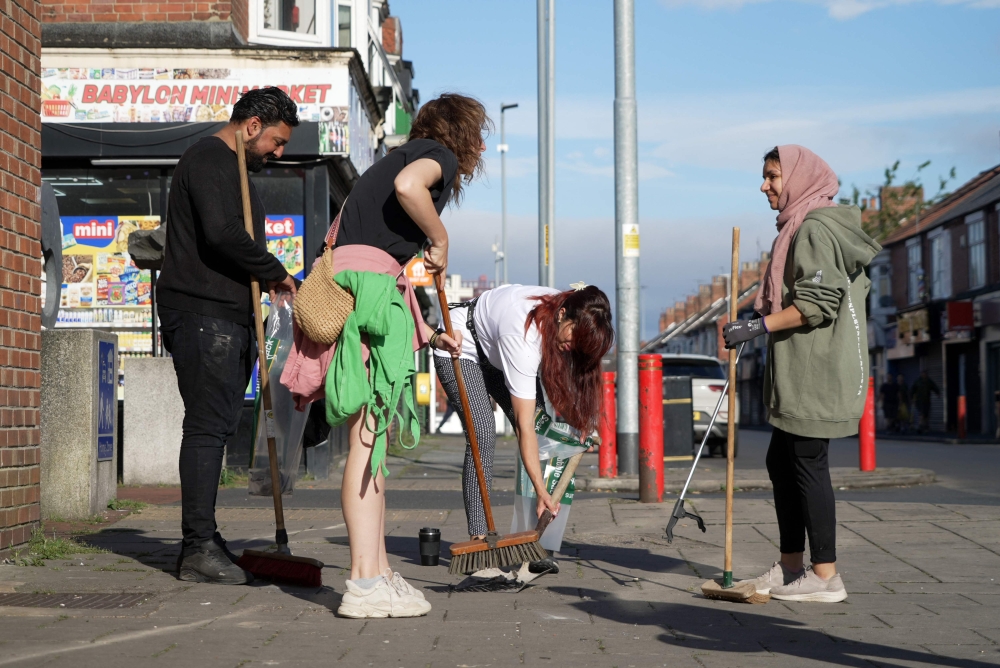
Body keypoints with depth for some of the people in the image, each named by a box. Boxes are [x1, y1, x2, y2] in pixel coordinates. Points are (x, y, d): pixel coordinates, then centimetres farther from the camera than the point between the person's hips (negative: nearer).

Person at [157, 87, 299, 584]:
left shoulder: (236, 169, 26)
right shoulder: (207, 159, -7)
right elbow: (221, 234, -21)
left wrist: (265, 282, 9)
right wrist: (276, 272, -9)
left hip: (231, 316, 10)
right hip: (201, 314, -10)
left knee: (218, 427, 8)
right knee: (207, 426, -12)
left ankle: (203, 541, 12)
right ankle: (198, 549, -11)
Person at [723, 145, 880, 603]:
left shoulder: (816, 228, -14)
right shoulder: (799, 227, 18)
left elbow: (818, 303, -21)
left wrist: (758, 326, -21)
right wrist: (761, 323, 19)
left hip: (816, 372, -11)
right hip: (798, 374, 11)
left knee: (808, 465, -7)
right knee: (781, 462, 14)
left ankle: (825, 576, 0)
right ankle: (790, 565, 22)